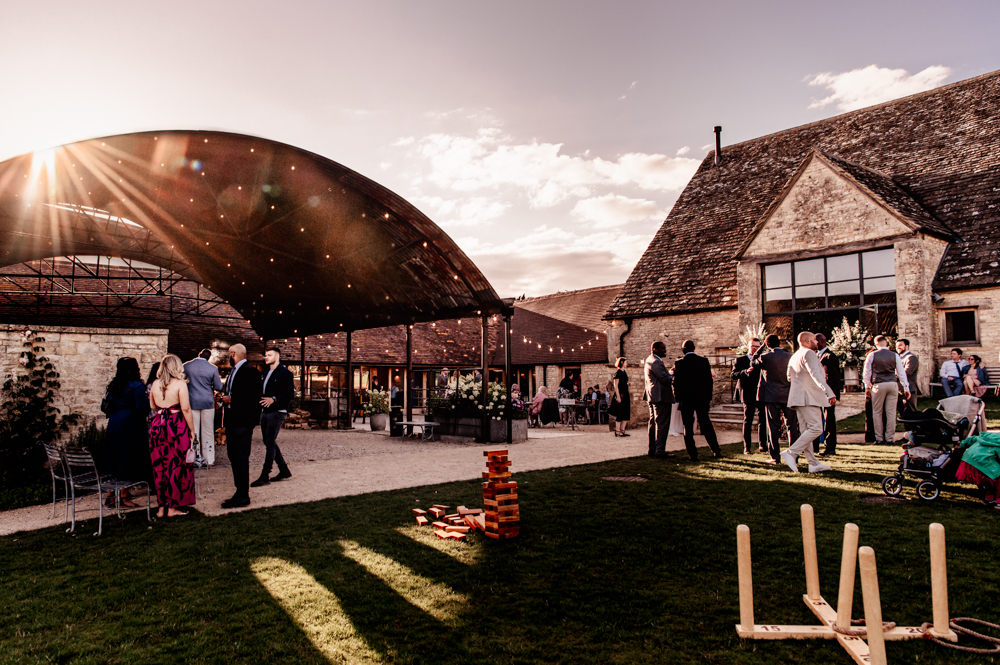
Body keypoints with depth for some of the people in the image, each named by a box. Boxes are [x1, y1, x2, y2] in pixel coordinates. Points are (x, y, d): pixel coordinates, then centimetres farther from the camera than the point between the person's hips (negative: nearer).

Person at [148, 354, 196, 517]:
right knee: (176, 467, 3)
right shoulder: (180, 384, -9)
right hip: (176, 426, -5)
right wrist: (192, 430, -8)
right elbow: (186, 409, -14)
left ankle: (161, 507, 18)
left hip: (157, 426, 5)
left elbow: (152, 406, 17)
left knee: (159, 467, 12)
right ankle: (173, 507, 7)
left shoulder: (155, 384, 6)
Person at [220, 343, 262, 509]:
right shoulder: (234, 371, 18)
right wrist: (225, 396, 6)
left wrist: (231, 400, -18)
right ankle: (240, 492, 24)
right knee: (233, 455, 15)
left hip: (242, 422, -10)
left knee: (241, 457, -7)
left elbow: (254, 396, -22)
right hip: (232, 420, 10)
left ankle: (243, 496, 0)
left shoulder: (250, 371, -13)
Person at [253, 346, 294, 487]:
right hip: (265, 411, 9)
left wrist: (274, 399, -24)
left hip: (277, 412, -9)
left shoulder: (285, 373, -8)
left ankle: (265, 476, -7)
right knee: (269, 442, 11)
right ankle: (284, 470, 22)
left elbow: (290, 393, -15)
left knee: (270, 442, -10)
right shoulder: (266, 373, 17)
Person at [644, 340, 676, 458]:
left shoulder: (649, 360, 18)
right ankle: (660, 451, -8)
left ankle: (652, 449, 19)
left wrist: (670, 375, 13)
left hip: (652, 396, 11)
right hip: (661, 396, -11)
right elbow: (665, 379, -21)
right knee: (662, 424, -8)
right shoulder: (656, 362, -16)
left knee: (654, 423, 13)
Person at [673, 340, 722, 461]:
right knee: (706, 424, 14)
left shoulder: (679, 363, -8)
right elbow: (709, 380, 2)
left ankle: (693, 454, 4)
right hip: (702, 399, 3)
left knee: (688, 427, 4)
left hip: (685, 400, -3)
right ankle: (716, 451, 19)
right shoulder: (704, 361, -1)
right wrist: (709, 397, 10)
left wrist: (677, 399, 0)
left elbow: (676, 382, -7)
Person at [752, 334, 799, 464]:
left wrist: (761, 347, 11)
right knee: (792, 426, 7)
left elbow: (753, 362, 11)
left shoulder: (765, 357, -9)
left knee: (773, 427, 4)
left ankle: (775, 457, 6)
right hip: (789, 396, 2)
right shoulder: (790, 357, 0)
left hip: (771, 396, -2)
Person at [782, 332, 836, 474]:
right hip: (808, 397, -10)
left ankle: (813, 464, 9)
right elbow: (815, 374, -22)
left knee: (806, 430, 7)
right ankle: (791, 453, -16)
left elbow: (790, 377, 27)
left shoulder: (794, 356, 20)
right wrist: (829, 392, -29)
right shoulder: (809, 354, -9)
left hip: (798, 398, 10)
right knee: (816, 428, -11)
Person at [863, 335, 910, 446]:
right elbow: (901, 373, 7)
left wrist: (867, 386, 15)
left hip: (878, 385, -2)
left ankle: (879, 438, 6)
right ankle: (889, 438, 8)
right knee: (891, 412, 6)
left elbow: (867, 372, 4)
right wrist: (906, 388, 13)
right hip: (893, 384, 2)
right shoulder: (895, 355, 4)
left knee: (877, 412, 6)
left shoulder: (872, 355, -1)